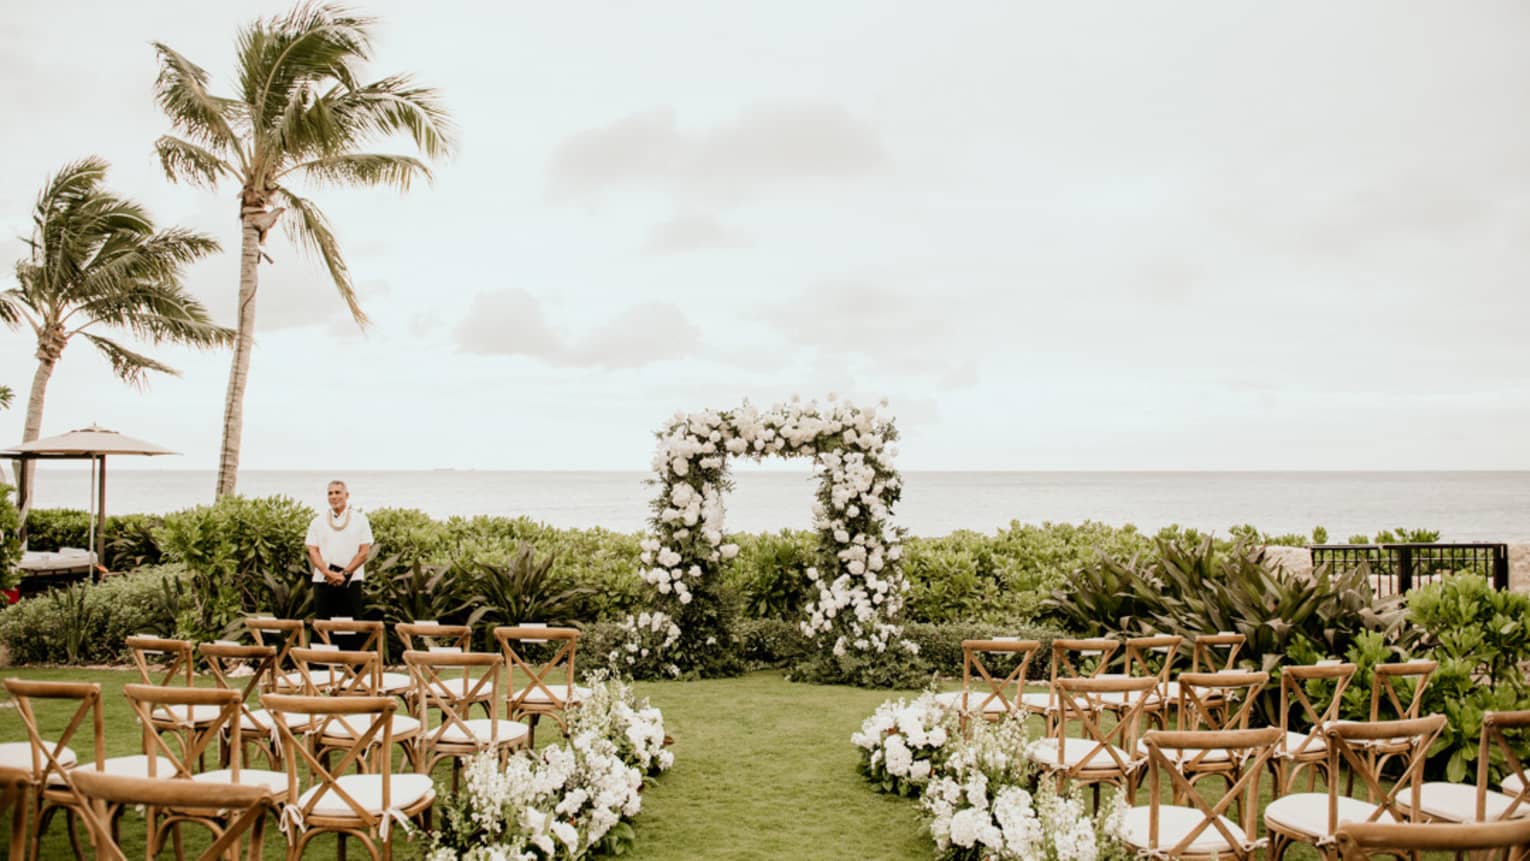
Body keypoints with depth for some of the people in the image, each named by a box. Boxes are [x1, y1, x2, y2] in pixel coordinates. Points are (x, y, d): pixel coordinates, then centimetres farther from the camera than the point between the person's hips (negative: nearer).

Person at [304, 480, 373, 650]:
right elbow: (312, 551, 3)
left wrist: (344, 574, -11)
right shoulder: (318, 522, 9)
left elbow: (364, 551, -1)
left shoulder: (359, 520, 4)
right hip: (323, 581, 2)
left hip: (351, 581, -2)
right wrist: (329, 574, -12)